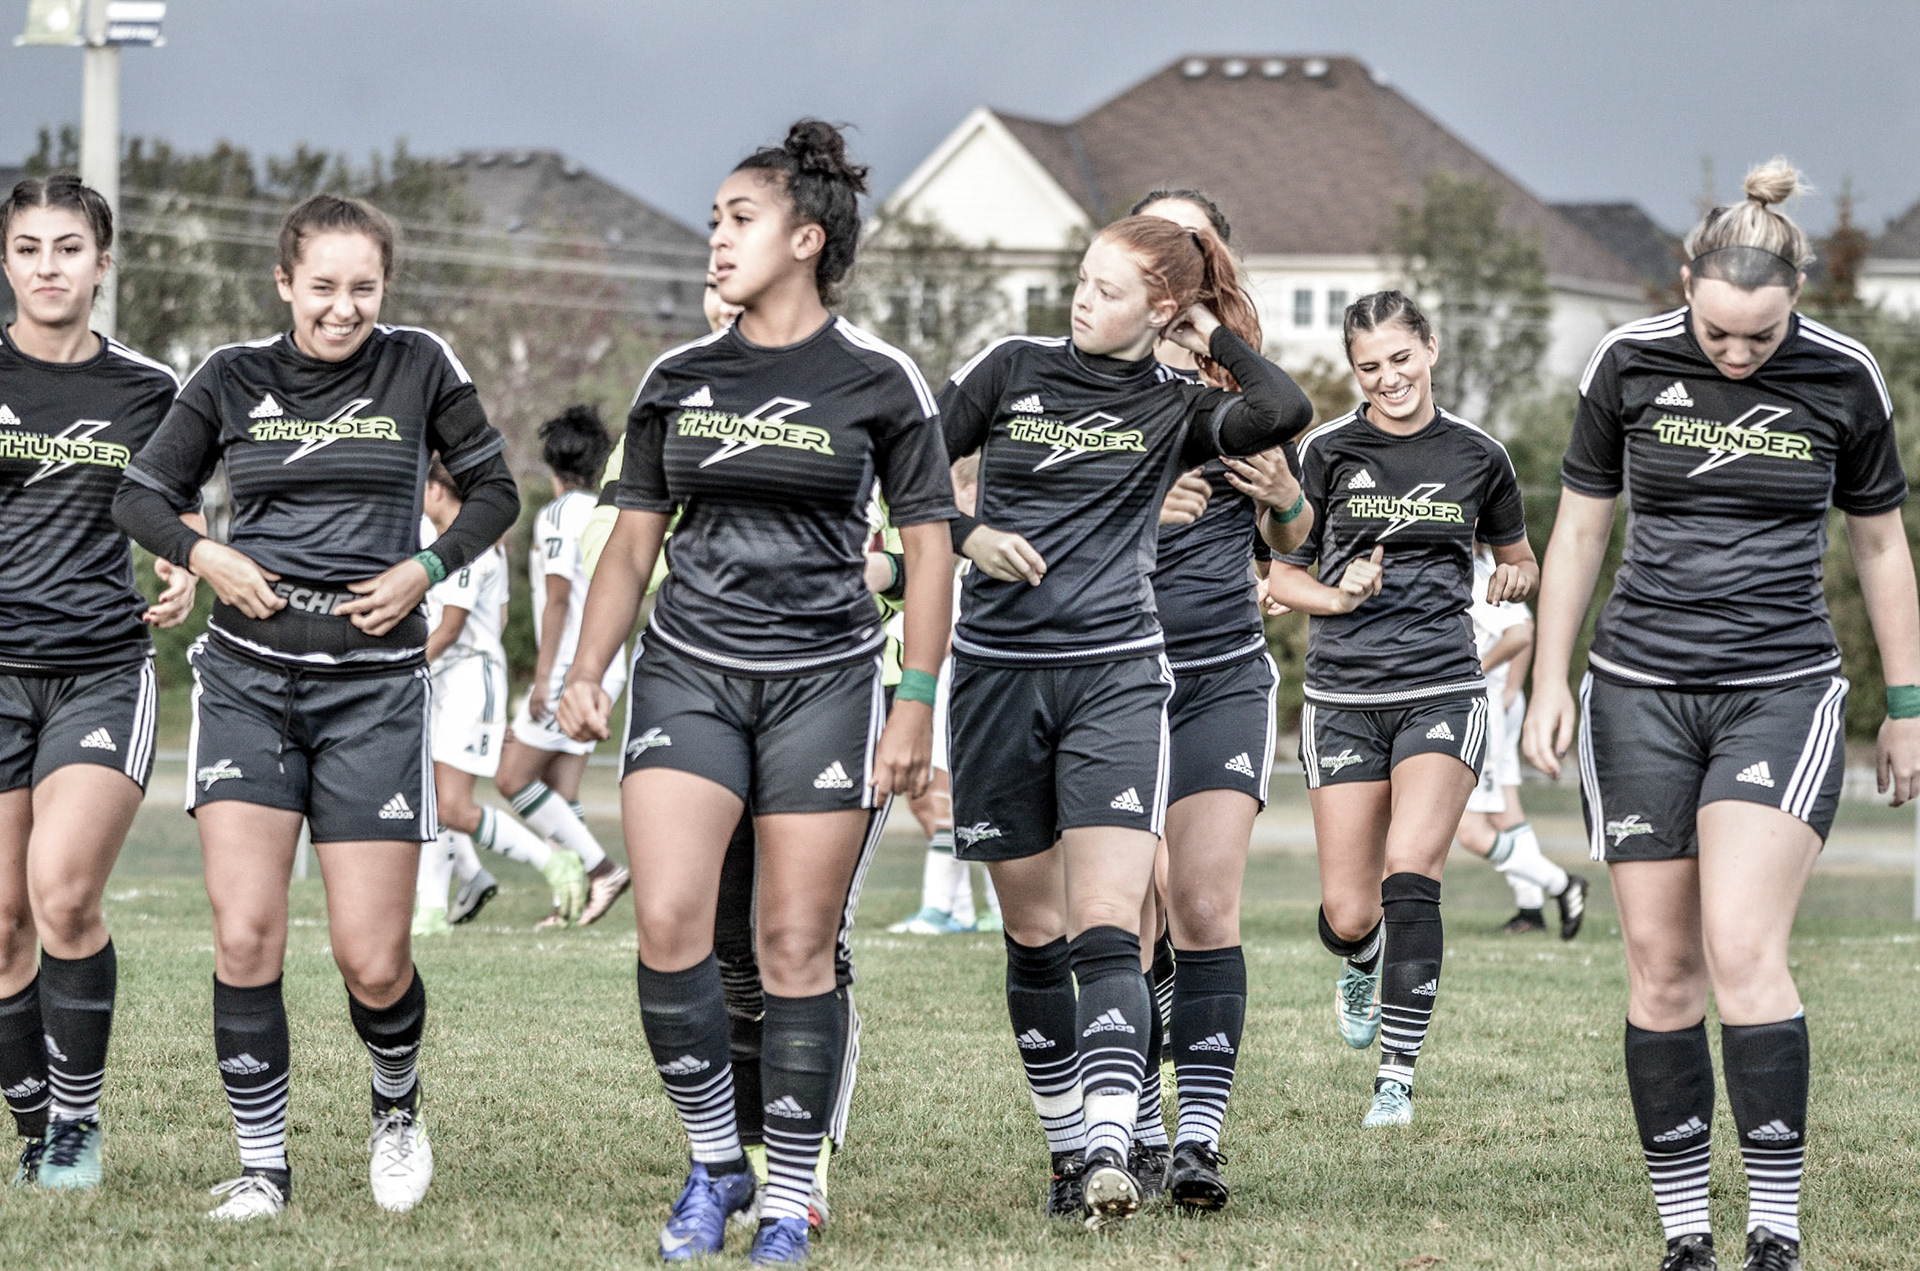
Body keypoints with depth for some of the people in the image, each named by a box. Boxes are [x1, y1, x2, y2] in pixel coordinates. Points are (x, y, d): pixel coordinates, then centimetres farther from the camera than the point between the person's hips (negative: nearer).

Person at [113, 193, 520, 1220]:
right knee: (244, 935, -11)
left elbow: (493, 490, 12)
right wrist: (203, 555, -6)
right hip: (247, 679, 1)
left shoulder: (419, 366, 2)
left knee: (372, 961, -4)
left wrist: (426, 569, -4)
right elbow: (140, 494, 13)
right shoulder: (233, 378, 4)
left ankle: (396, 1103, 27)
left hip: (373, 681, -1)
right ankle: (261, 1169, 2)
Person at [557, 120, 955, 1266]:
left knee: (798, 945, -4)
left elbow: (928, 541, 1)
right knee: (669, 923, -12)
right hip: (689, 671, 3)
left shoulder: (878, 380, -1)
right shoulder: (679, 379, 9)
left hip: (825, 677, -3)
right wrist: (588, 671, 4)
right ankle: (715, 1164, 5)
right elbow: (635, 536, 14)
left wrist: (916, 700, -6)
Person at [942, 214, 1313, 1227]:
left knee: (1105, 930, -15)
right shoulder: (1013, 367, 7)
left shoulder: (1173, 410, 4)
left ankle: (1108, 1148, -27)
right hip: (998, 675, 2)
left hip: (1115, 676, -2)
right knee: (1034, 934, 9)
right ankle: (1067, 1151, 21)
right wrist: (965, 535, -6)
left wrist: (1214, 334, -1)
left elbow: (1285, 412, -14)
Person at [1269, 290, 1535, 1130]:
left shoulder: (1477, 457, 6)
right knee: (1349, 915, -1)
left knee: (1409, 874, -20)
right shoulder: (1327, 452, 1)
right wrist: (1338, 596, -13)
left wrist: (1515, 578, -2)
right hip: (1344, 697, 0)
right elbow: (1279, 575, 6)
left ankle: (1397, 1076, -12)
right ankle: (1361, 968, 38)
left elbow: (1517, 559, 21)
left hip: (1443, 691, 0)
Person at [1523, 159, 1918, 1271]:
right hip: (1641, 691, 2)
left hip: (1783, 689, -2)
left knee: (1744, 952, -17)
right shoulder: (1631, 363, -2)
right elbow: (1580, 528, 9)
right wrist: (1551, 681, 5)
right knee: (1661, 970, 0)